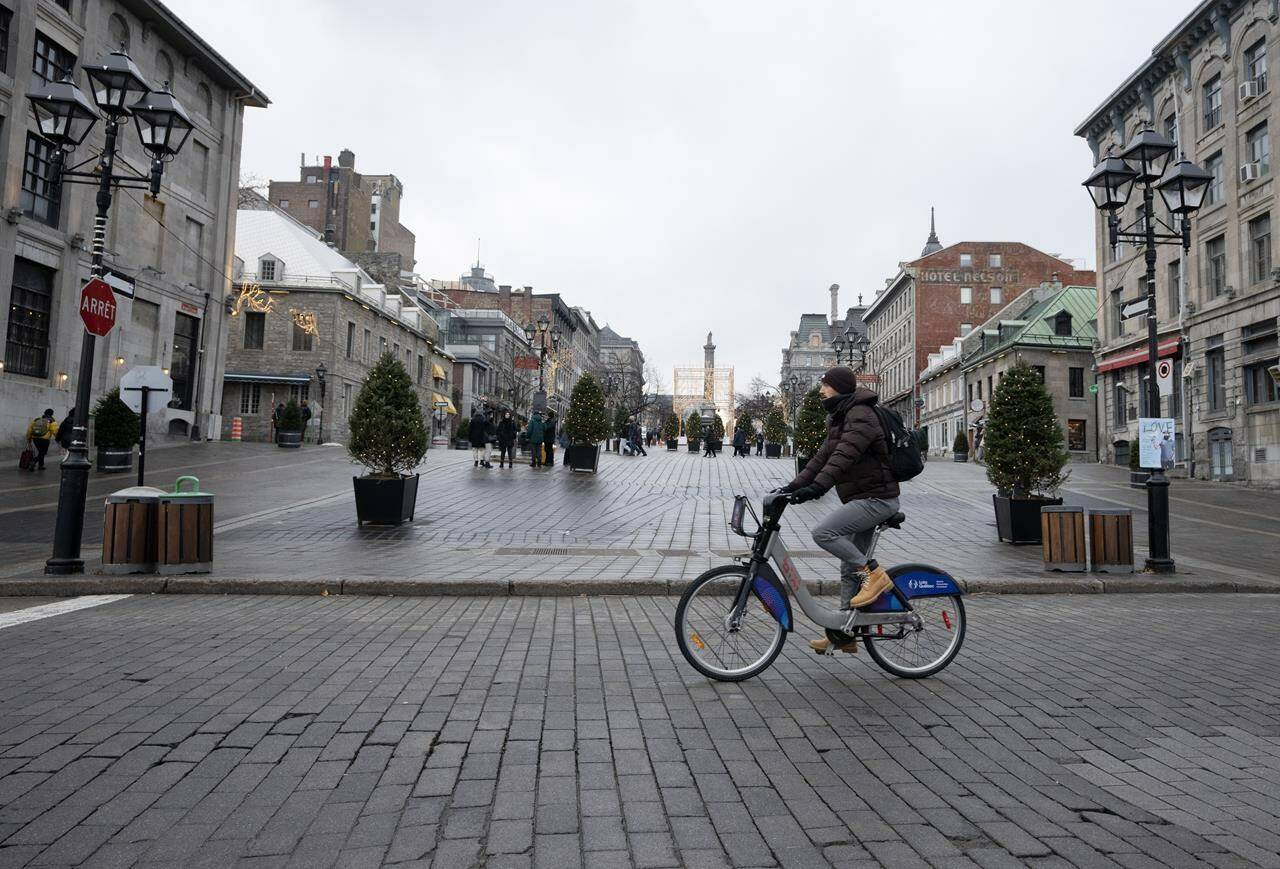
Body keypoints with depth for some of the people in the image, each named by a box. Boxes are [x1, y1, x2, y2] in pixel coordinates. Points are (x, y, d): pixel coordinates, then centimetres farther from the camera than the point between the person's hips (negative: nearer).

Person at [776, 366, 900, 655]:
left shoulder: (861, 416, -15)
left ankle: (873, 573, -9)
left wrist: (817, 487, -39)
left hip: (876, 498, -10)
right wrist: (794, 485, 3)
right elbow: (823, 456, 13)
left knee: (823, 532, -24)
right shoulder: (840, 418, 17)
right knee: (849, 569, 11)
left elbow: (844, 457, -29)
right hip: (862, 498, 10)